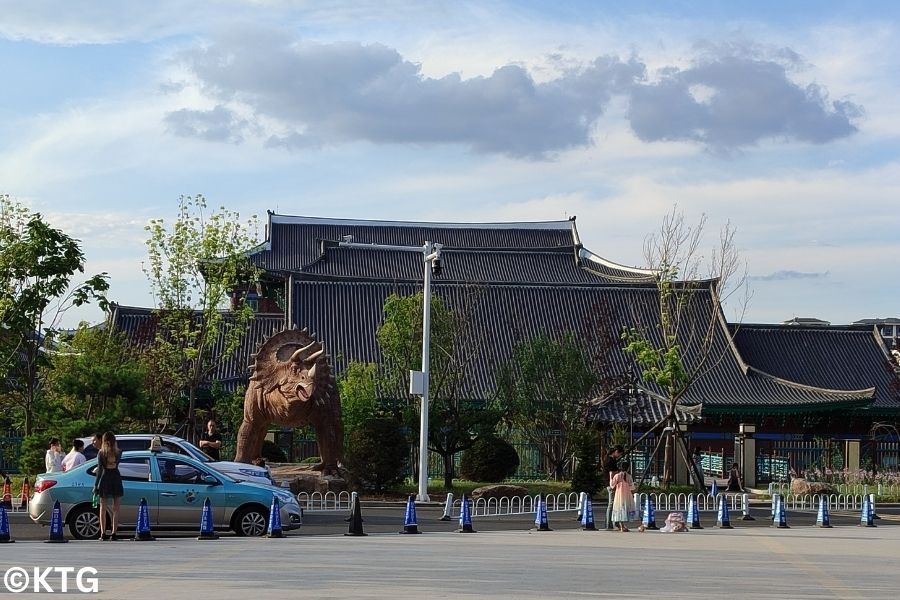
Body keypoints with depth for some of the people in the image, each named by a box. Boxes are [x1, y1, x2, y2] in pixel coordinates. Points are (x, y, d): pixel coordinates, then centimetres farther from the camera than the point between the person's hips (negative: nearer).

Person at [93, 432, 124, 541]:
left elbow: (100, 470, -9)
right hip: (116, 479, 1)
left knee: (103, 508, 6)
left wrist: (96, 485, -5)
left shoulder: (101, 453, -5)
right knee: (116, 509, 5)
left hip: (105, 480, -1)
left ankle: (103, 533, 1)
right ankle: (113, 533, 0)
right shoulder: (118, 452, -1)